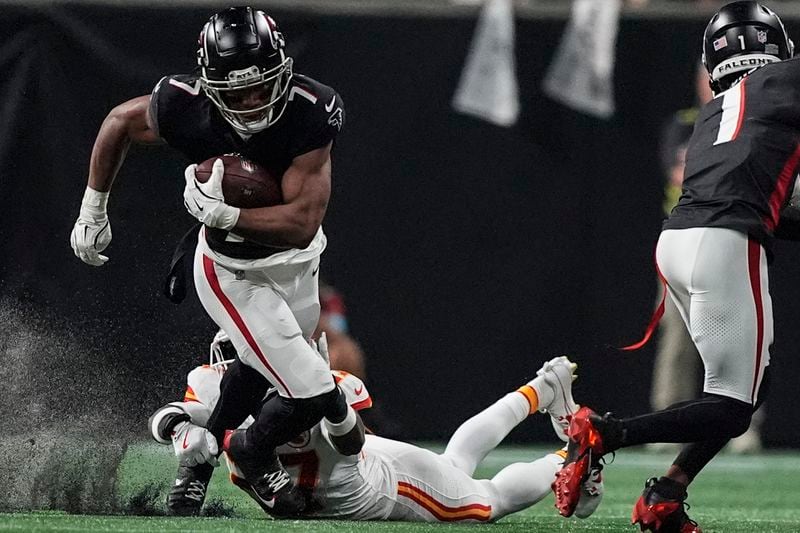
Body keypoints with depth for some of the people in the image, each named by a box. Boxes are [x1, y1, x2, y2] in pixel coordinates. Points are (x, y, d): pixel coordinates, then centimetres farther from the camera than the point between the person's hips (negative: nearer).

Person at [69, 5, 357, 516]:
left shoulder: (312, 111, -31)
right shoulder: (187, 108, -31)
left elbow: (302, 222, -32)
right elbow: (120, 121, -7)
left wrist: (220, 213, -38)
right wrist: (93, 210, 0)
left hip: (297, 261, 3)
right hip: (234, 274, -3)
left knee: (259, 366, 27)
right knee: (311, 392, -8)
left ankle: (204, 450, 53)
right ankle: (254, 452, 22)